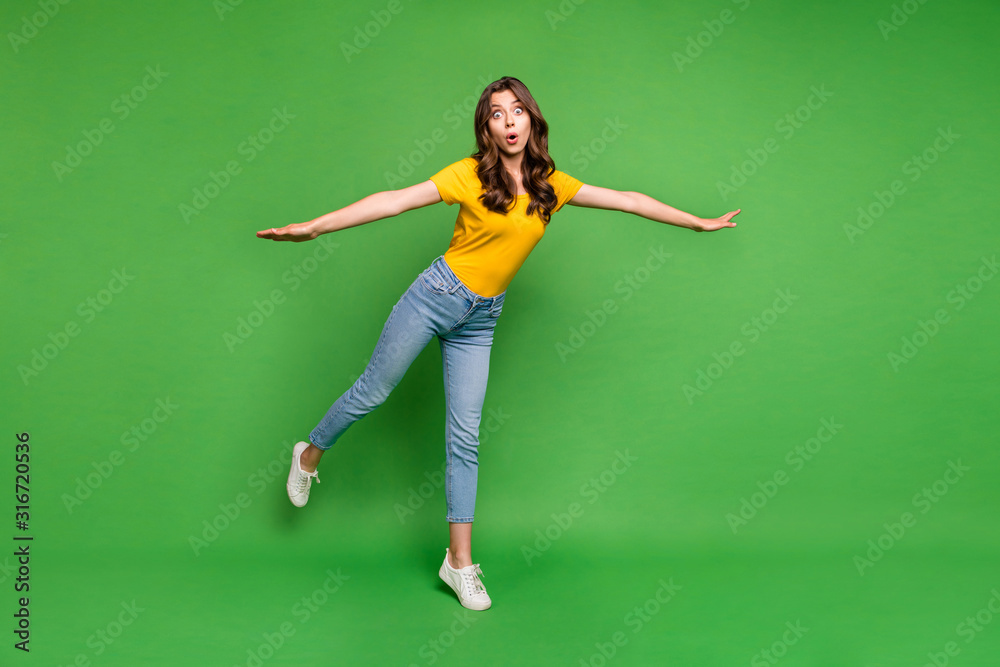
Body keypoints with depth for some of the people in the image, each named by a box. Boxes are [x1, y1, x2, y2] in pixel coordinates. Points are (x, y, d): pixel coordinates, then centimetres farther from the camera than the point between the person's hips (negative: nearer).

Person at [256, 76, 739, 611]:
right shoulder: (470, 174, -10)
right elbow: (395, 200, -15)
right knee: (373, 391, 8)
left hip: (481, 320, 3)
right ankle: (310, 455, 39)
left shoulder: (551, 184, 2)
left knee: (464, 435, 5)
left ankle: (460, 562, 11)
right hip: (437, 295, -3)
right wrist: (314, 227, -20)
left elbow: (627, 200, 7)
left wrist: (698, 222, 13)